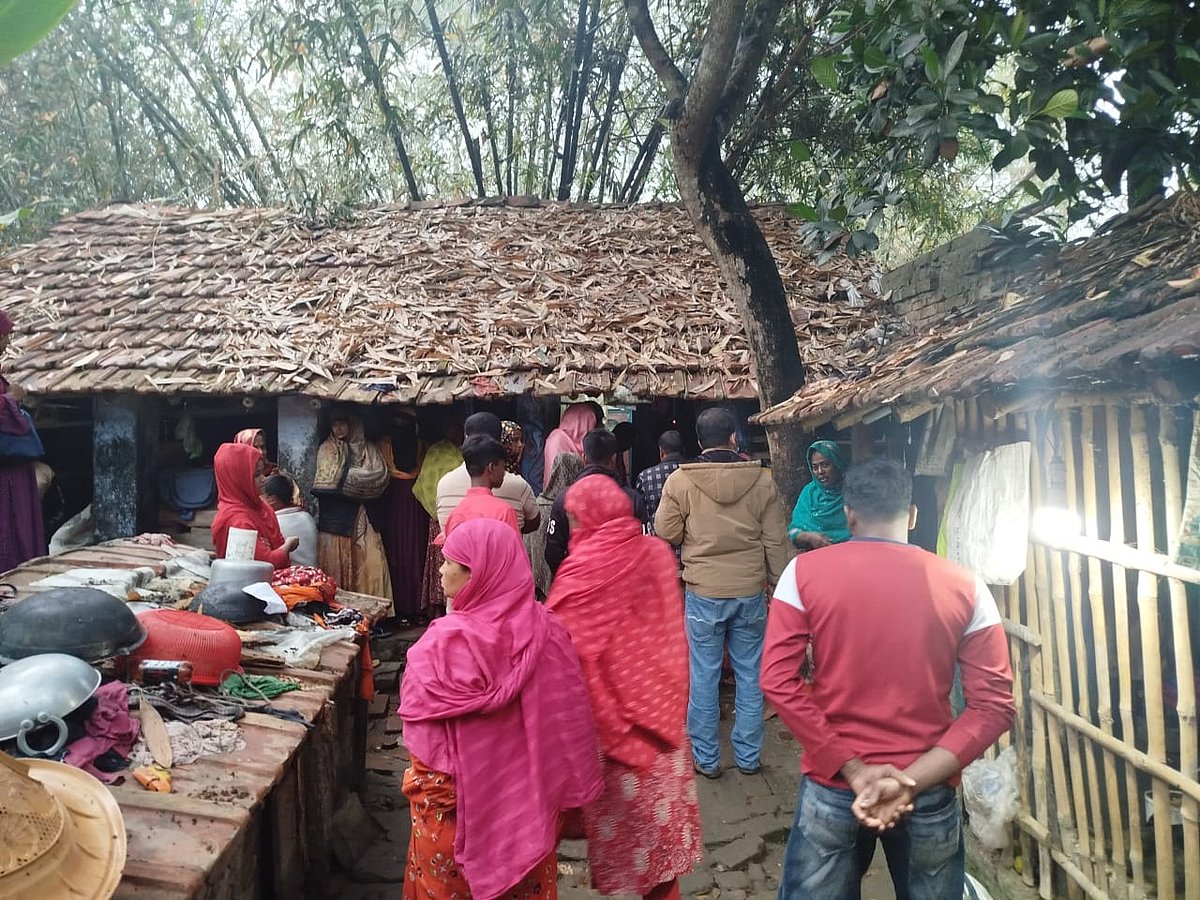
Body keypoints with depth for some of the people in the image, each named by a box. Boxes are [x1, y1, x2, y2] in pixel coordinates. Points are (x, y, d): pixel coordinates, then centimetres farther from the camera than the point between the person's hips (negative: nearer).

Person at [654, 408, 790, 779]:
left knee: (704, 676, 10)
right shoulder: (762, 480, -4)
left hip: (703, 592, -1)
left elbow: (665, 533, -3)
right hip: (750, 591, 2)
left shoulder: (679, 481, -9)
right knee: (750, 675, 14)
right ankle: (748, 756, 26)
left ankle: (706, 759, 21)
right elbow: (775, 540, 0)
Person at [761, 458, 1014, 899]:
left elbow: (777, 680, -12)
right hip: (928, 792, 1)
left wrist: (853, 770, -12)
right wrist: (911, 780, -12)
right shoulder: (965, 587, -3)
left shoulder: (804, 572, -6)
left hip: (832, 786, -1)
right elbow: (993, 705, -7)